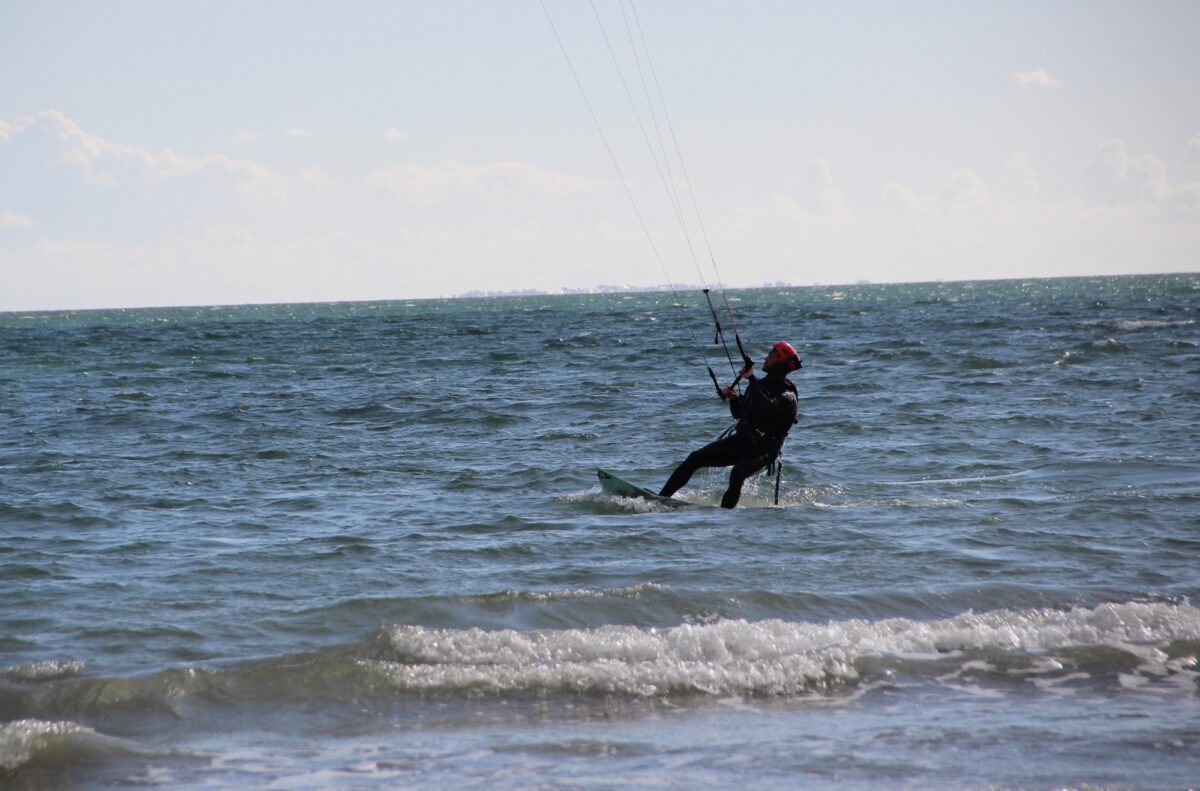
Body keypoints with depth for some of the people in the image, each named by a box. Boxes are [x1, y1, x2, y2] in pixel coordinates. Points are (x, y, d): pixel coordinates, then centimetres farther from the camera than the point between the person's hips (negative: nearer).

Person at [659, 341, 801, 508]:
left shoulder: (787, 396, -12)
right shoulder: (759, 384, 13)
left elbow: (766, 407, -33)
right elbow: (739, 414, 20)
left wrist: (751, 379, -26)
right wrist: (733, 398, -1)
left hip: (761, 451, -7)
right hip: (740, 440, 7)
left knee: (737, 474, -36)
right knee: (695, 458, -4)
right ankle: (661, 497, -2)